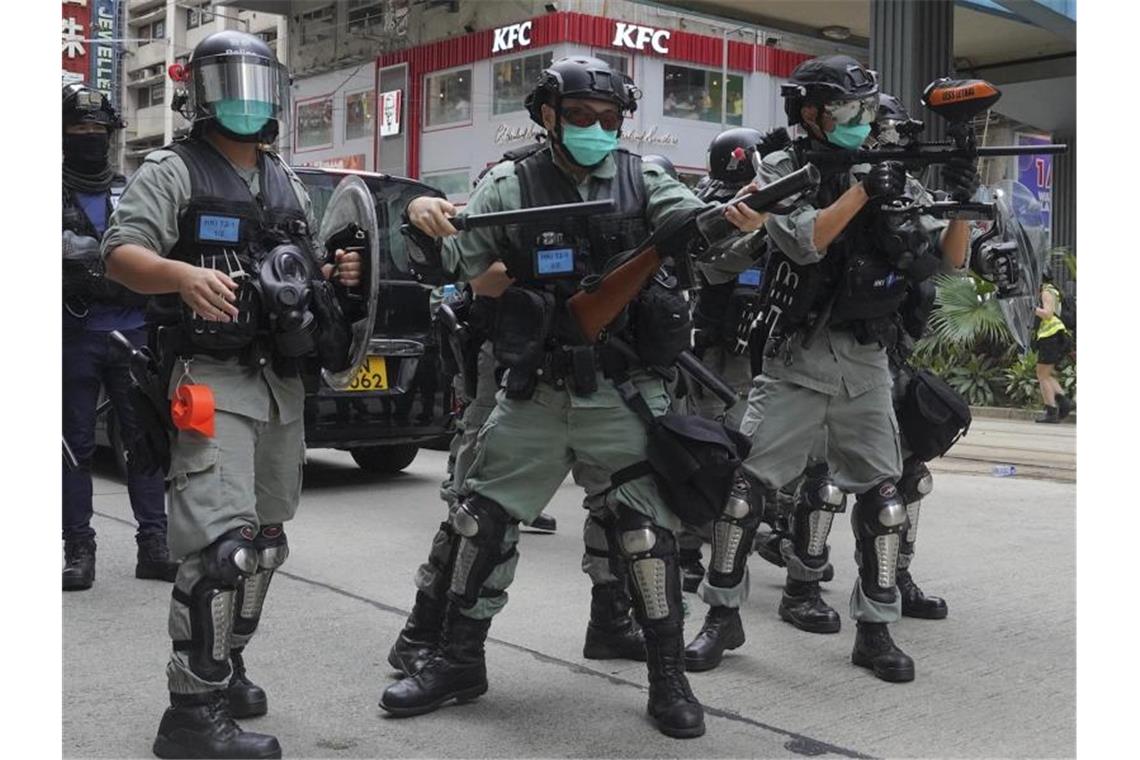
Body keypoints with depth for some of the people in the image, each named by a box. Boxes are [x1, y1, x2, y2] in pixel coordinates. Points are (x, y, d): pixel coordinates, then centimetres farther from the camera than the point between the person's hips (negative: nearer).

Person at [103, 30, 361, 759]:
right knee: (222, 543, -18)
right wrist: (182, 275, -35)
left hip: (283, 381, 8)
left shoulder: (289, 184, 18)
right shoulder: (173, 171, -3)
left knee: (266, 541, 15)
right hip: (214, 377, -8)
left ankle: (225, 667, 30)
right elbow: (120, 255, -15)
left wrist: (337, 274, 2)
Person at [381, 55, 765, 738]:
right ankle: (459, 661, 26)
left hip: (620, 394, -1)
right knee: (482, 520, 8)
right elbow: (452, 261, 0)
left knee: (646, 531, -3)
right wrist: (422, 219, -23)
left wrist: (736, 220, -34)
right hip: (533, 394, 2)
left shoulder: (642, 181, 3)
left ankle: (669, 678, 12)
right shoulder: (512, 186, 2)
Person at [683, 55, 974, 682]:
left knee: (880, 494, 3)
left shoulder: (889, 175, 6)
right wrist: (864, 189, -21)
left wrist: (961, 203, -14)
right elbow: (806, 242, -18)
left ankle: (875, 630, 15)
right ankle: (722, 614, 14)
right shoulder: (781, 170, -1)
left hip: (866, 365, 3)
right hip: (797, 359, -3)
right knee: (744, 485, -3)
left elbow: (949, 257, 3)